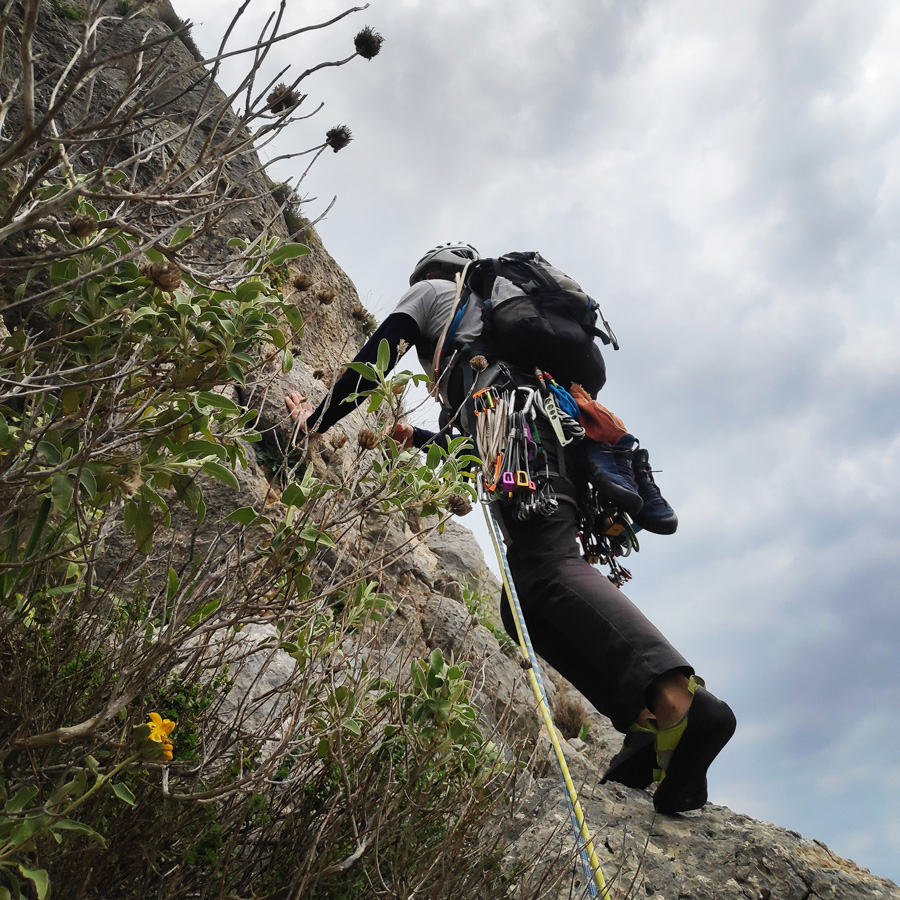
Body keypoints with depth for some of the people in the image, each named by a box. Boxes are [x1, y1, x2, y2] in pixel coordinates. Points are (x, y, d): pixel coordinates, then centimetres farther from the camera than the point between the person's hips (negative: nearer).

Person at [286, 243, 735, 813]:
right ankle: (656, 726, -16)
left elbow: (375, 361, 15)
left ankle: (677, 698, -46)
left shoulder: (431, 290, 28)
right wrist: (422, 439, 64)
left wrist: (318, 419, 27)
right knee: (524, 605, 1)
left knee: (548, 566, -26)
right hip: (570, 432, 7)